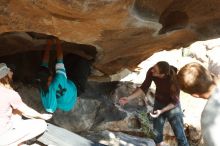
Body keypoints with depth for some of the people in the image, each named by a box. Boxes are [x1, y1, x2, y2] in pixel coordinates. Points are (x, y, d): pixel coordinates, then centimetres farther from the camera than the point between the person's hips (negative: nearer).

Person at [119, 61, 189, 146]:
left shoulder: (174, 79, -34)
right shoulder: (151, 72, -25)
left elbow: (175, 102, -21)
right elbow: (144, 88, -8)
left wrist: (161, 111, -31)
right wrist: (129, 98, -14)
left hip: (172, 106, -4)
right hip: (158, 103, 4)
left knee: (180, 135, 3)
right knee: (157, 134, 14)